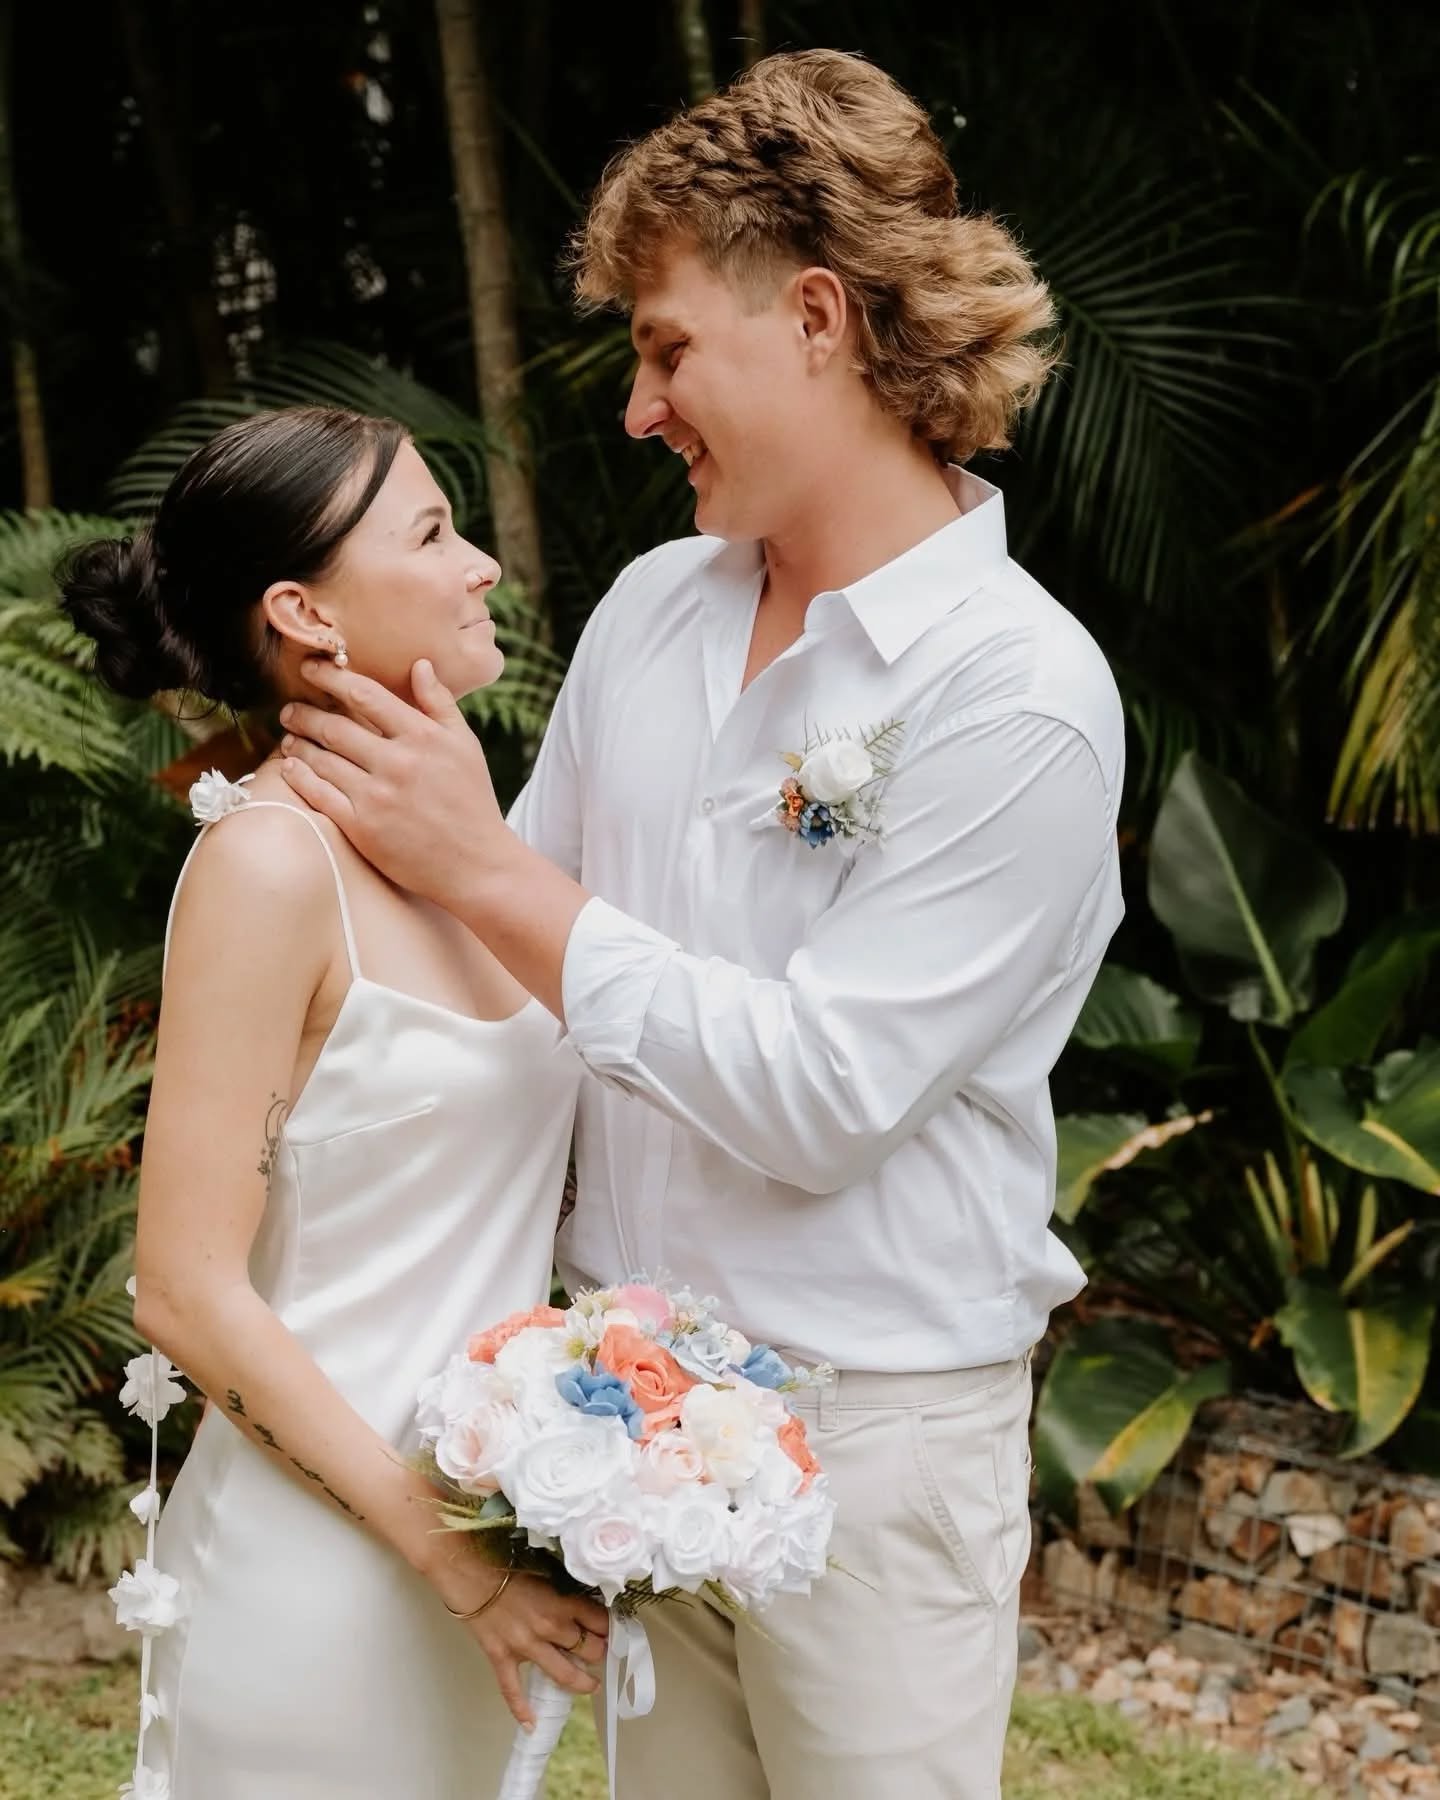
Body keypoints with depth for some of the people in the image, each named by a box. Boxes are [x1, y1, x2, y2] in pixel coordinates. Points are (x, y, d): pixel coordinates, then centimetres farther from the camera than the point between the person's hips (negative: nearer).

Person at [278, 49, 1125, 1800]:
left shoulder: (1019, 695, -17)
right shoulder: (650, 606, 4)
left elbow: (815, 1096, -21)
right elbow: (531, 926, 14)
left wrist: (485, 871, -18)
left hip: (870, 1427, -6)